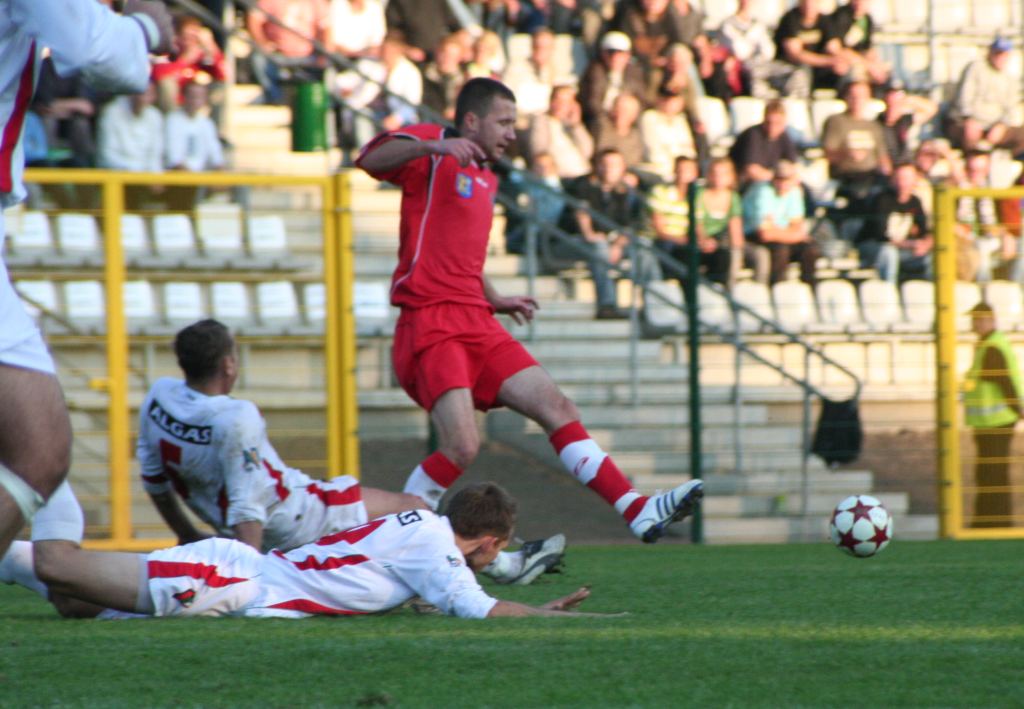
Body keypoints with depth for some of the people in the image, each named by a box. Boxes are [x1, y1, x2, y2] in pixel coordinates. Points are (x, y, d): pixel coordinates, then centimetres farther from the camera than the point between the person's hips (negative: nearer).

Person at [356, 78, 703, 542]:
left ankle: (636, 510, -5)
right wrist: (433, 146, -37)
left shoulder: (486, 180, 24)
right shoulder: (435, 157, -2)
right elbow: (370, 159, -23)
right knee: (462, 446, -20)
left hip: (477, 326, 9)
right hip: (431, 324, -9)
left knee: (556, 407, -1)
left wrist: (495, 300, 26)